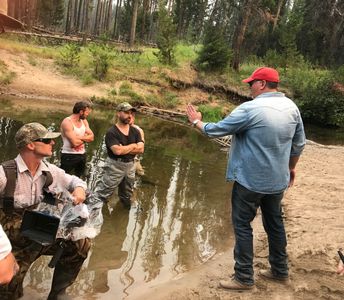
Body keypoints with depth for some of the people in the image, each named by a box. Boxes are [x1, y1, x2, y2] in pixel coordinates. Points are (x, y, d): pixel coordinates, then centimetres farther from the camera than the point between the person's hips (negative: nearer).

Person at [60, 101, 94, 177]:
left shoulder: (84, 121, 8)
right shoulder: (67, 122, -16)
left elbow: (91, 137, -1)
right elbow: (75, 142, -25)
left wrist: (80, 137, -18)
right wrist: (85, 137, -6)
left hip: (82, 155, 8)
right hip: (69, 156, -7)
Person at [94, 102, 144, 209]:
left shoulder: (135, 131, 3)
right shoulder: (111, 132, -16)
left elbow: (141, 149, -7)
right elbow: (117, 151, -28)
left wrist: (124, 149, -17)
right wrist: (132, 146, -13)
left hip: (130, 166, 6)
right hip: (115, 166, -6)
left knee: (127, 196, 24)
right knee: (102, 194, -3)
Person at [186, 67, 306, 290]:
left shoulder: (249, 109, -19)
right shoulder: (291, 107, 1)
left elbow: (217, 130, -12)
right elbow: (299, 143, 8)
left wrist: (196, 121, 6)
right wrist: (291, 167, 22)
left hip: (250, 180, -7)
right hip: (278, 179, 7)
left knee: (242, 225, 5)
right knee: (275, 222, 19)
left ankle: (244, 278, 11)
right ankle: (280, 270, 32)